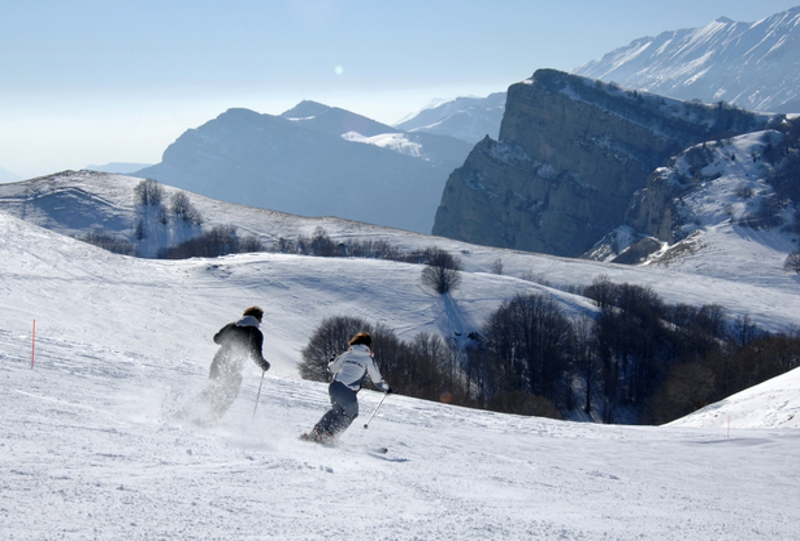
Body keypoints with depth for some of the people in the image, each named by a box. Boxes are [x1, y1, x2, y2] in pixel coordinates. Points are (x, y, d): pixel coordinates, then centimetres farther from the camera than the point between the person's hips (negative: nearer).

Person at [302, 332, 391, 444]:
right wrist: (386, 388, 27)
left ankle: (317, 431, 23)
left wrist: (331, 363, 44)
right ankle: (328, 435, 13)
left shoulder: (347, 354, 12)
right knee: (351, 414, 20)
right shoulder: (369, 359, 2)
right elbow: (377, 380, 8)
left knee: (336, 410, 29)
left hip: (334, 386, 5)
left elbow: (332, 368, 20)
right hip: (348, 392, -5)